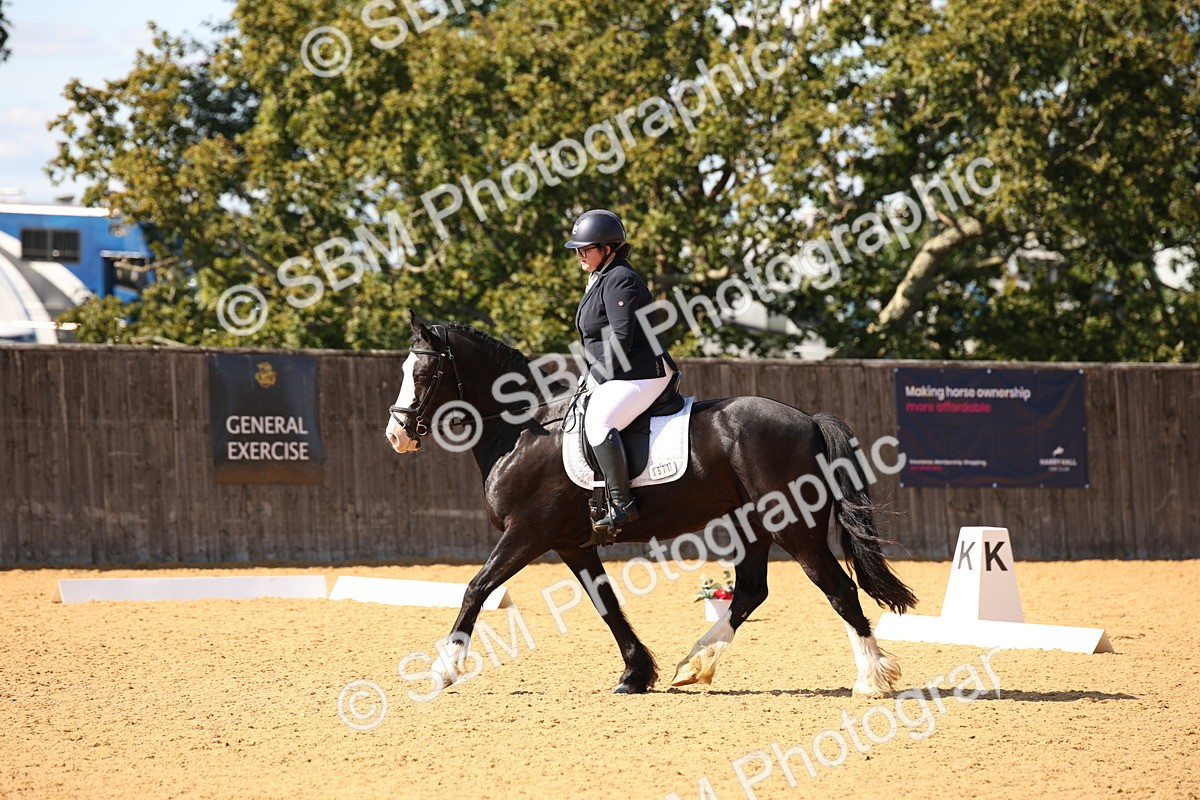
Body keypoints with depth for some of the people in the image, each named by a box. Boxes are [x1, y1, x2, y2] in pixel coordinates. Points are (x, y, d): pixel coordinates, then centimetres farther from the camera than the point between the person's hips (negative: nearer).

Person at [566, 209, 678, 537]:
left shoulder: (619, 280, -14)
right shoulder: (599, 279, 19)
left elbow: (620, 339, -22)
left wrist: (595, 377, -17)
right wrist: (595, 377, 14)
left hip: (642, 374, -12)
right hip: (617, 376, 12)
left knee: (598, 421, -30)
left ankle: (622, 503, -32)